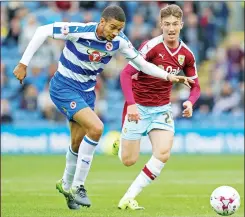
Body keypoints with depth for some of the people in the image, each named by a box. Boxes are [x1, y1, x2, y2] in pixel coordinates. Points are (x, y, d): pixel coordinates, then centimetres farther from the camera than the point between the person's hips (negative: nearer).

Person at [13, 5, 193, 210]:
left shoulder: (119, 41, -10)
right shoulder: (79, 31, -25)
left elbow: (142, 64, -2)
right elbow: (42, 31, -19)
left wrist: (169, 76, -14)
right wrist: (23, 64, -19)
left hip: (87, 91, 6)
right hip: (64, 87, -6)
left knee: (78, 144, 11)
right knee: (96, 128, -24)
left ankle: (67, 185, 39)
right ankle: (77, 186, -12)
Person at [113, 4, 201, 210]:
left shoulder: (186, 54, -2)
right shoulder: (151, 47, -18)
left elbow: (195, 86, 9)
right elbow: (126, 74, -21)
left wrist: (190, 102, -13)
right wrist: (131, 104, -32)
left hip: (162, 108, 4)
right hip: (138, 107, -4)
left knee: (163, 154, -18)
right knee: (129, 161, -2)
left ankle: (129, 197, -6)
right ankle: (119, 144, 37)